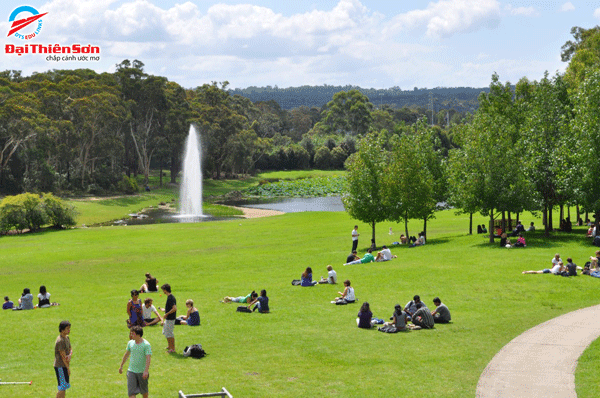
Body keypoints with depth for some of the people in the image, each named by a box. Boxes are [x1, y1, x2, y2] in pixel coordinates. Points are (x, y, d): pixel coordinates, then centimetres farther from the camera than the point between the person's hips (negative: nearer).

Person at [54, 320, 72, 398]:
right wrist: (68, 368, -13)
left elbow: (70, 349, 11)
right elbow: (63, 356, -19)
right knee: (62, 387, -7)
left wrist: (69, 355, -14)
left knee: (64, 387, 14)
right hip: (60, 366, -9)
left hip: (65, 365, 9)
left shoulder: (67, 338, 10)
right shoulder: (60, 341, -20)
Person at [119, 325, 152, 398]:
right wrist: (121, 366, 23)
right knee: (131, 392, -5)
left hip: (142, 372, -4)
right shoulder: (130, 343, 1)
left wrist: (146, 371, -31)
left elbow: (148, 358, -22)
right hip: (131, 371, 4)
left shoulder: (146, 345, -15)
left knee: (144, 391, 15)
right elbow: (126, 354, 16)